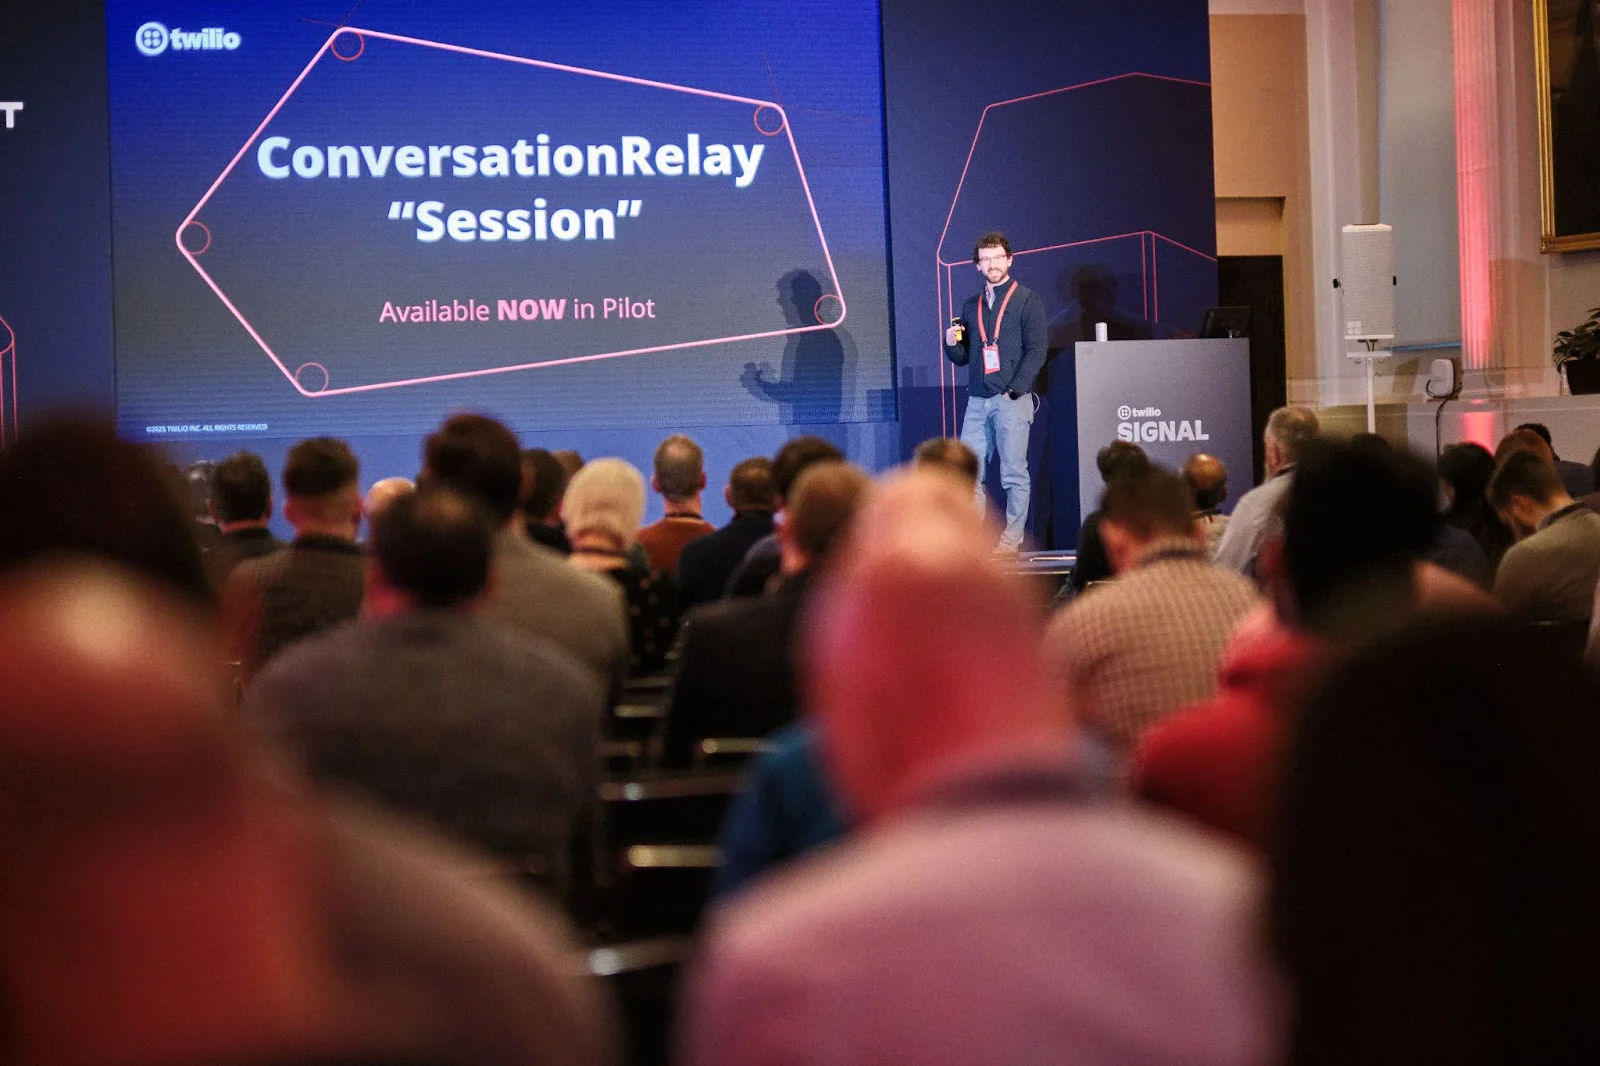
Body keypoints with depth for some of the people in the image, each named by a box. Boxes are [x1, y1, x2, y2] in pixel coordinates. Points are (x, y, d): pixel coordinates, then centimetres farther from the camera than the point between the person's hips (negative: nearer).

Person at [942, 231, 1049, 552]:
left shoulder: (1027, 300, 2)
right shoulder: (971, 305, 18)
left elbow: (1036, 351, -5)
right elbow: (962, 358, 20)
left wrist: (1014, 391, -12)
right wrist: (952, 343, -3)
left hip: (1012, 400, -5)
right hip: (977, 401, 5)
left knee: (1014, 474, -4)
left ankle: (1012, 539, -1)